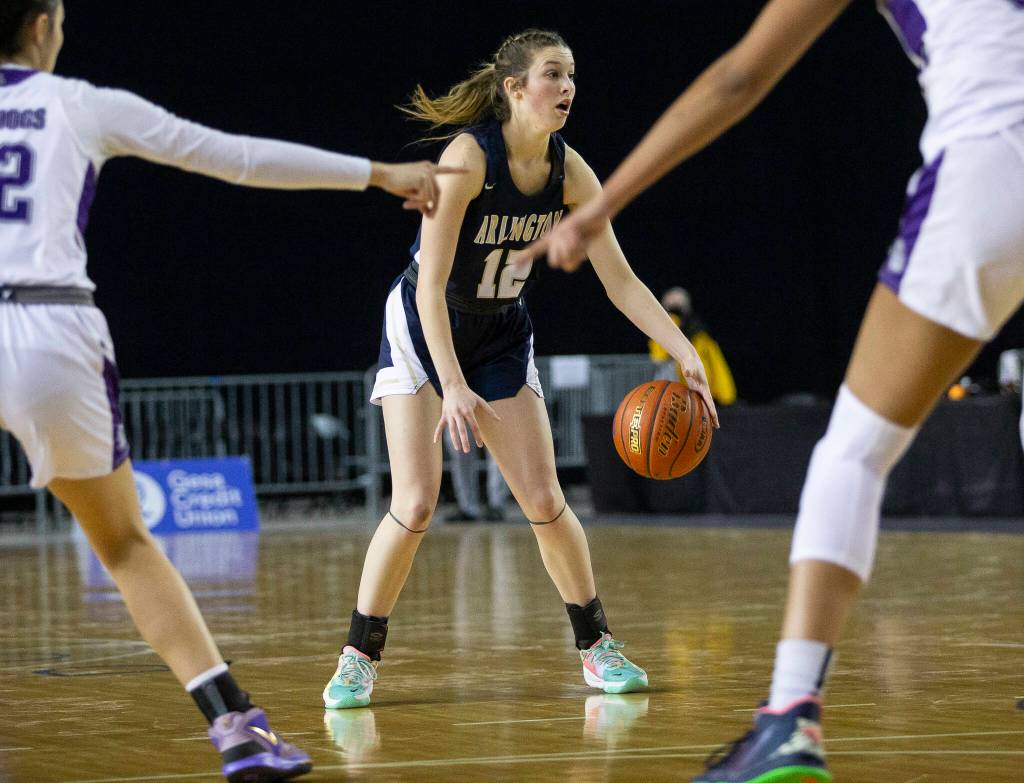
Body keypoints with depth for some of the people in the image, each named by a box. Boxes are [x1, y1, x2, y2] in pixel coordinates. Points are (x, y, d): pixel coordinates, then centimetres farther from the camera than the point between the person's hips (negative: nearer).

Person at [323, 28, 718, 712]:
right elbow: (431, 283, -28)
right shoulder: (470, 156, -26)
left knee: (545, 502, -2)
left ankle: (598, 647, 13)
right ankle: (360, 657, 0)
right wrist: (452, 386, -34)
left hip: (502, 336, 5)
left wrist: (686, 354, -17)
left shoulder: (568, 170, -10)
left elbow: (621, 280, -7)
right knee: (416, 506, -14)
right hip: (423, 330, -4)